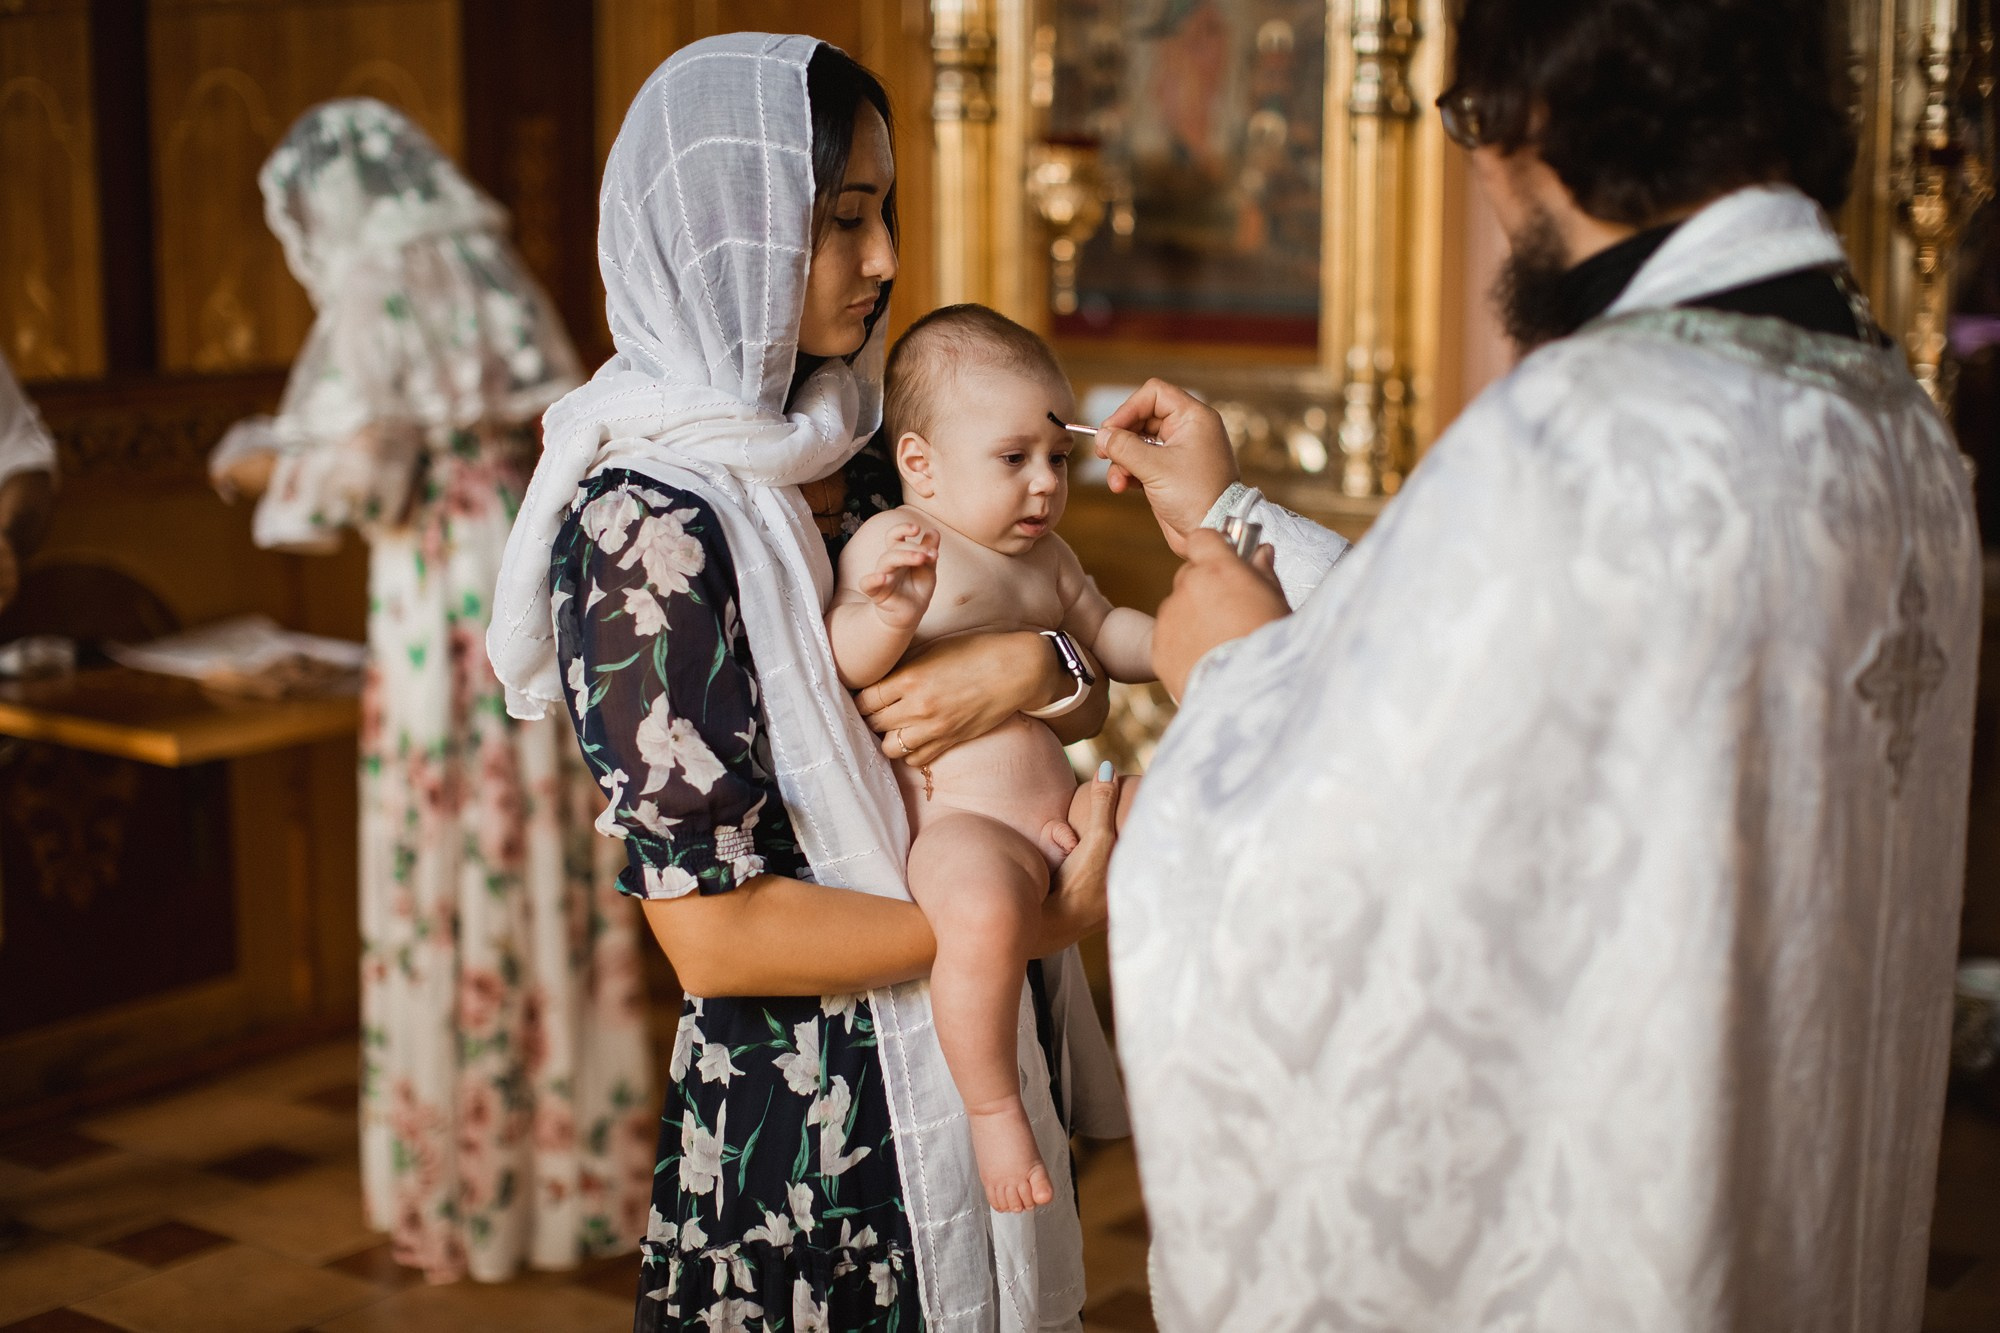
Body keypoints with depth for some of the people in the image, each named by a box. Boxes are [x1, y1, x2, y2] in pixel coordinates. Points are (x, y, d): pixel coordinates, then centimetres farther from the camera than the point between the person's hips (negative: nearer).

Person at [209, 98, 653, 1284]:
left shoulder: (375, 299, -7)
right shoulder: (502, 283, 13)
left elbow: (363, 469, -16)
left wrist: (267, 466, 4)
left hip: (445, 616, -6)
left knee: (449, 892, 4)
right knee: (553, 878, 12)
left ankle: (470, 1185, 14)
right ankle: (582, 1163, 22)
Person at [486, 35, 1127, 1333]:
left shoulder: (856, 469, 5)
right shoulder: (650, 523, -18)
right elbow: (716, 930, -21)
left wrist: (1040, 667, -14)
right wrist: (1039, 921, -19)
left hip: (968, 1081, 7)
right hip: (802, 1126, -7)